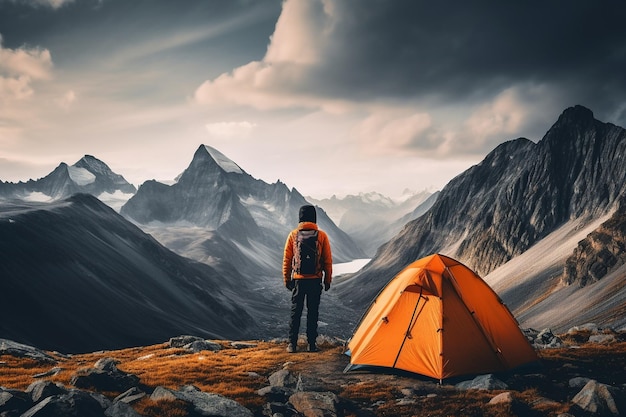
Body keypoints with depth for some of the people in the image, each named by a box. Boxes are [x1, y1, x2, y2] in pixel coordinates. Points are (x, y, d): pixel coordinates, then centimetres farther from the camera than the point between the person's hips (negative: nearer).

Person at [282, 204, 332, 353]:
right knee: (313, 312, 8)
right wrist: (327, 280, 11)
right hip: (315, 280, 0)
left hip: (298, 279, 0)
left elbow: (287, 259, 1)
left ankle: (292, 344, 7)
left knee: (295, 311, 7)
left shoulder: (293, 235, -1)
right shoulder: (322, 235, -2)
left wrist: (287, 279, 10)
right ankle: (312, 344, 10)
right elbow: (328, 260, 2)